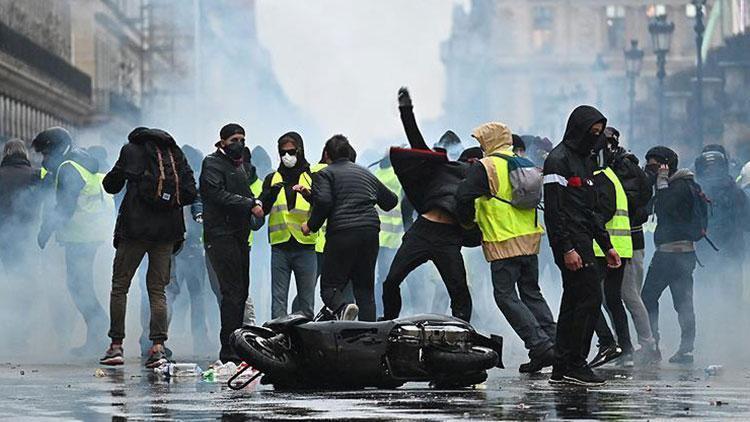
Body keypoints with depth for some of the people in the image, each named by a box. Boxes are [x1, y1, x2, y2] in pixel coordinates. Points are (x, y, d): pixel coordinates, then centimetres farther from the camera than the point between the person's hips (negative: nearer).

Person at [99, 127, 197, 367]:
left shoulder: (131, 150, 3)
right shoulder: (176, 153, 12)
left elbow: (112, 185, 5)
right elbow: (190, 193, 5)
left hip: (136, 227, -3)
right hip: (167, 231, 3)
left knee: (120, 285, 7)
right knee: (157, 288, 7)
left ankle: (116, 345, 4)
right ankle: (158, 345, -6)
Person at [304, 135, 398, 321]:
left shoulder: (324, 174, 5)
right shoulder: (366, 174, 23)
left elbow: (323, 202, -14)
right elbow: (391, 201, 31)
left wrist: (311, 225, 0)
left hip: (342, 233, -5)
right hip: (370, 232, 5)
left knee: (330, 286, 1)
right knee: (365, 287, 11)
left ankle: (341, 308, -31)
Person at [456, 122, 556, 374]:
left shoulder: (485, 167, -10)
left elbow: (464, 196, -18)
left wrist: (468, 220, -1)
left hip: (504, 243, -7)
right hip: (531, 239, 7)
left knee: (505, 295, -2)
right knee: (532, 293, 16)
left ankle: (539, 345, -12)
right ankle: (553, 344, 10)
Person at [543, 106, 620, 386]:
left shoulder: (585, 160, 20)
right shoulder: (558, 160, -10)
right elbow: (553, 209, -17)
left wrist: (606, 245, 21)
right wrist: (566, 248, -23)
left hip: (583, 240, 10)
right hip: (570, 242, -10)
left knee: (573, 301, 8)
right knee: (590, 297, -13)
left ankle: (562, 369, 11)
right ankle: (575, 365, -10)